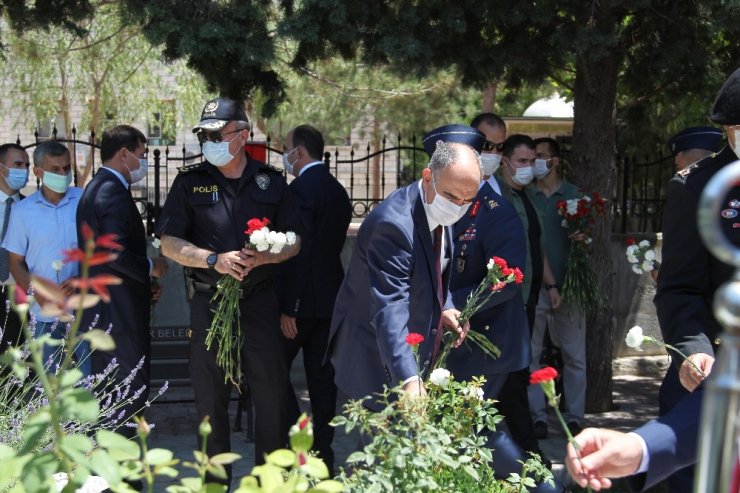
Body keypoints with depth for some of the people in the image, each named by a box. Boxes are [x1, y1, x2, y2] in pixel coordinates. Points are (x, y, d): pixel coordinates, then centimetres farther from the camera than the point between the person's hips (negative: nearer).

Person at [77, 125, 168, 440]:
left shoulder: (95, 188, 15)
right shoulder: (114, 191, -17)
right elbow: (116, 253, -25)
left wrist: (144, 281, 17)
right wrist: (150, 268, -10)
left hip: (101, 313, 11)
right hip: (120, 312, -11)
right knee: (132, 391, -3)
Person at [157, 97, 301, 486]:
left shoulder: (270, 181, 6)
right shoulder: (190, 182, 4)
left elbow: (293, 242, 7)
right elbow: (169, 243, 0)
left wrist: (260, 258, -13)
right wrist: (214, 260, -16)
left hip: (260, 300, 0)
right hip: (209, 302, 0)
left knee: (272, 392, 1)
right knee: (210, 395, 7)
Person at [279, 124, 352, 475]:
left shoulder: (301, 188, -14)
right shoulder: (338, 190, 14)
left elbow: (299, 251, -20)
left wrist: (288, 308, -19)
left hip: (304, 298, -8)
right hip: (331, 297, 9)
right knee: (321, 377, 11)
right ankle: (322, 456, 16)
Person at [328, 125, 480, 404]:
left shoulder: (439, 212, 1)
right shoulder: (392, 223, -27)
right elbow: (390, 310, -35)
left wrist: (444, 307, -1)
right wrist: (407, 379, -43)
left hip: (419, 355, 9)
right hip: (378, 361, -8)